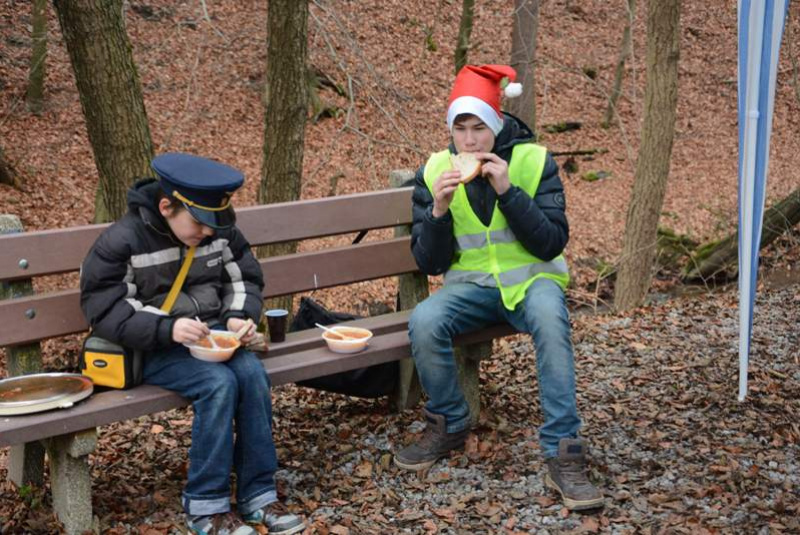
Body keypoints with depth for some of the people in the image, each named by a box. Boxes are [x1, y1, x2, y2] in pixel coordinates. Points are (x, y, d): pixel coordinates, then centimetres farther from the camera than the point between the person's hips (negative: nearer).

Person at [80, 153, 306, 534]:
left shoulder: (220, 232, 3)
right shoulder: (120, 242, -12)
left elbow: (246, 280, 14)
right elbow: (103, 310, -14)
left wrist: (238, 317, -9)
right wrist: (167, 328, -27)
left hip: (212, 336, 5)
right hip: (155, 350, -5)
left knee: (252, 373, -24)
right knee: (219, 383, -30)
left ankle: (257, 496, -15)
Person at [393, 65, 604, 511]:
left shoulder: (534, 161, -6)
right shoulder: (434, 172, -1)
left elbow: (553, 244, -12)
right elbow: (430, 264, -2)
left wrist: (508, 191, -23)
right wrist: (438, 209, -21)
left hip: (532, 277, -2)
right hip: (471, 283, 2)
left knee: (550, 318, -37)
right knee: (424, 322, -29)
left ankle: (564, 454, -30)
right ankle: (449, 425, -3)